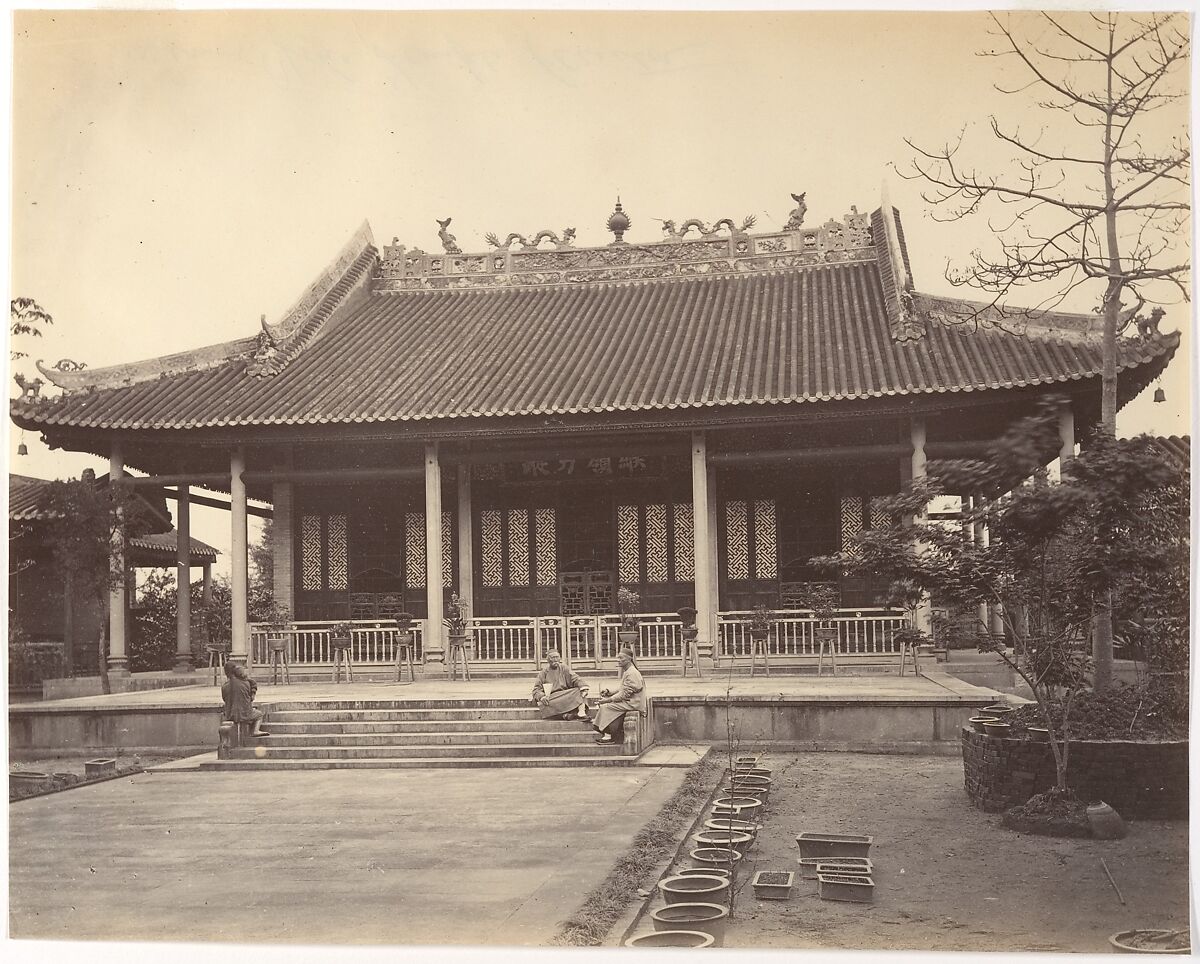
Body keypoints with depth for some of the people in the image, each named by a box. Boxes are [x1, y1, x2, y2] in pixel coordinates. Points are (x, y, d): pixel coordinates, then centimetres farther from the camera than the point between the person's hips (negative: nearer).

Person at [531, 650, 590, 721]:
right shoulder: (544, 673, 10)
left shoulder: (564, 668, 13)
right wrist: (541, 696, -18)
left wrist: (583, 688, -21)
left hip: (566, 695, 1)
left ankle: (581, 712, -47)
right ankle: (566, 715, -50)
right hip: (552, 698, -1)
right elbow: (536, 689, 5)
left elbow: (576, 679, 0)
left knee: (578, 692, -25)